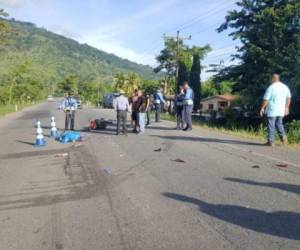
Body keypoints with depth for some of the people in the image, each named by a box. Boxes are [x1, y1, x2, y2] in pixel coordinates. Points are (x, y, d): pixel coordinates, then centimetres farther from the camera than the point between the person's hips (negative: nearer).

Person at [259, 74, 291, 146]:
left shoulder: (271, 87, -12)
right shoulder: (285, 87, 7)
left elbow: (266, 99, -13)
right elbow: (289, 98, 14)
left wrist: (262, 108, -4)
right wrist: (287, 107, 22)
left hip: (272, 111, -6)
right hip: (281, 110, 6)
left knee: (271, 126, 1)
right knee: (279, 124, 20)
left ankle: (271, 141, 4)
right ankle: (283, 136, 1)